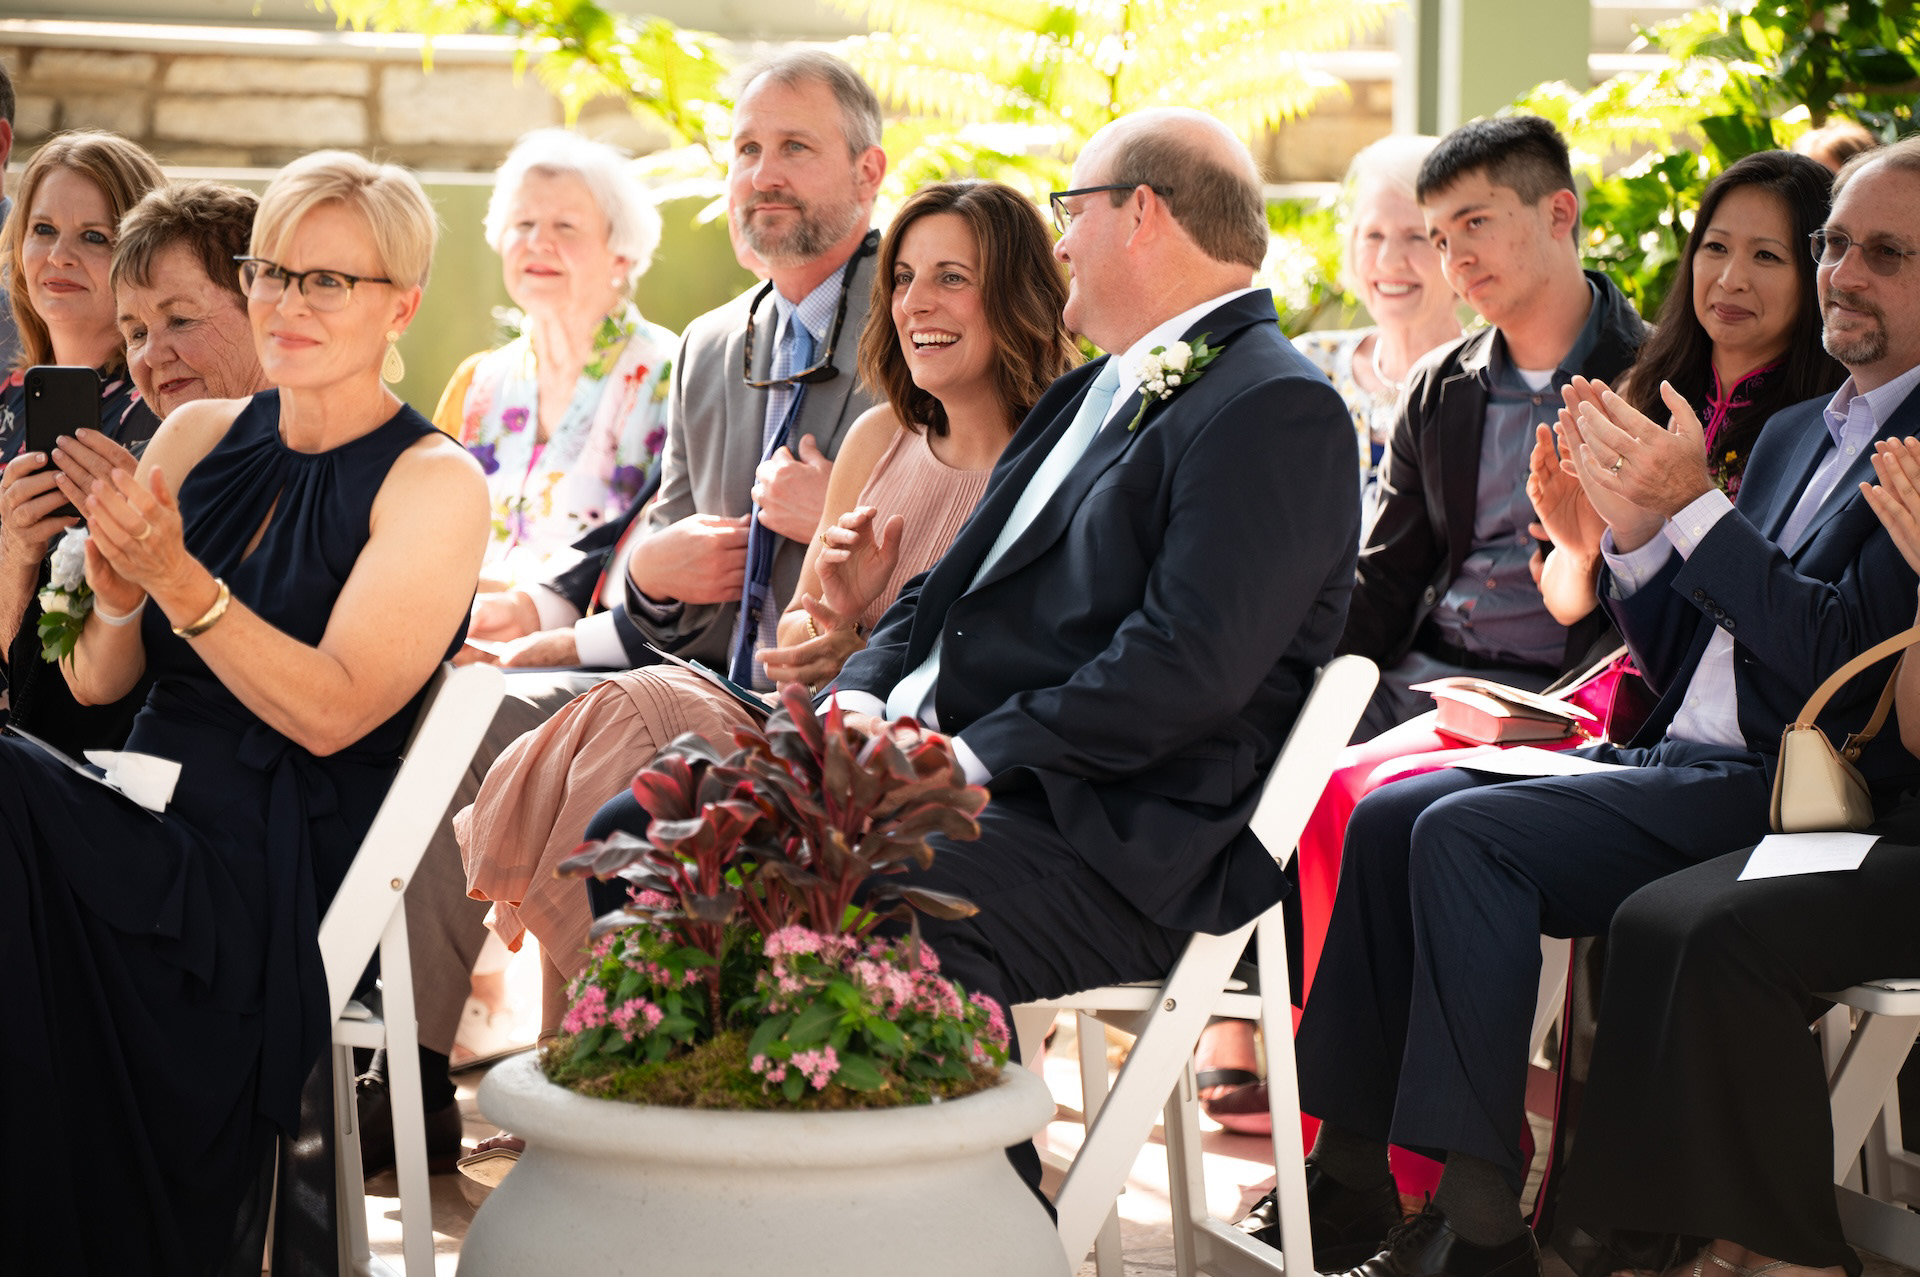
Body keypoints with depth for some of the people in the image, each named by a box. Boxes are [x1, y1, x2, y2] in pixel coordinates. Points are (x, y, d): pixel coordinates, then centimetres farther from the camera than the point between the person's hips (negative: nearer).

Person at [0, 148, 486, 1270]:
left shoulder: (436, 484, -1)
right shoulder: (199, 435, 15)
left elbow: (332, 712, -12)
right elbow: (97, 684, 12)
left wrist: (177, 579, -21)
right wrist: (114, 592, -9)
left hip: (272, 878, -5)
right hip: (146, 821, 5)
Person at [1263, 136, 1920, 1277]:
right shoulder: (1795, 434, 20)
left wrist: (1696, 507, -17)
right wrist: (1637, 529, 0)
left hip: (1776, 795, -9)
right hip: (1673, 759, 9)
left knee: (1467, 833, -24)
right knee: (1386, 819, -7)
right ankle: (1354, 1178, -4)